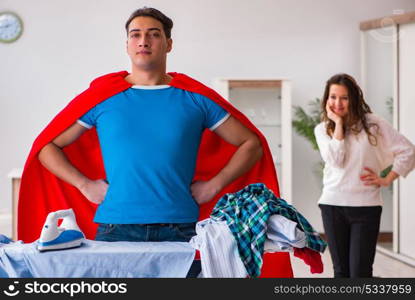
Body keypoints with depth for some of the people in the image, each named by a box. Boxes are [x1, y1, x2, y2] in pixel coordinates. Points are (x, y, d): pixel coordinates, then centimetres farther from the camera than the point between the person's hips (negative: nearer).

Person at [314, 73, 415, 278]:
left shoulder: (372, 124, -1)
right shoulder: (322, 129, 6)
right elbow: (335, 160, -12)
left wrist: (387, 180, -3)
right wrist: (338, 123, -9)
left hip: (366, 206, -2)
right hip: (332, 205, 3)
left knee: (360, 273, -6)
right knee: (341, 271, 9)